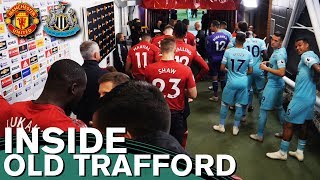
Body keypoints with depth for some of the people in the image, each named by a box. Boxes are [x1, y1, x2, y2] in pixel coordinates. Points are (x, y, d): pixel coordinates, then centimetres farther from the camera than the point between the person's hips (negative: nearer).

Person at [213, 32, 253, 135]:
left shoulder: (228, 52, -9)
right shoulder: (248, 54, -3)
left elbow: (222, 68, -4)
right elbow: (250, 71, 4)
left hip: (232, 82, -2)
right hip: (243, 82, 2)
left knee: (224, 103, 15)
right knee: (239, 105, 12)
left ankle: (221, 126, 24)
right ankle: (235, 128, 22)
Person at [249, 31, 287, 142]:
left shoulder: (279, 54, -24)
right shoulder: (281, 50, 7)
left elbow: (282, 72, -32)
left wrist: (266, 68, -24)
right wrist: (268, 63, 9)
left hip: (273, 85, -10)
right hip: (279, 84, 10)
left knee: (263, 109, -1)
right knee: (279, 107, 22)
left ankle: (259, 135, 7)